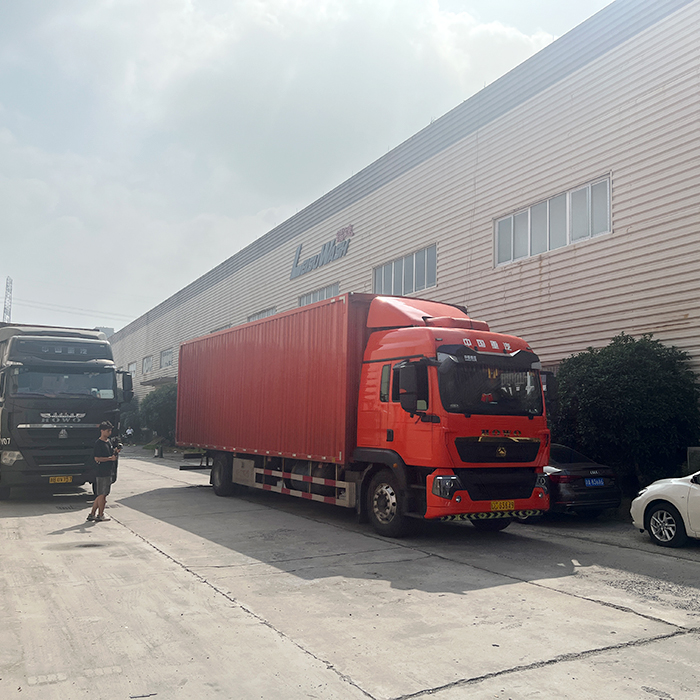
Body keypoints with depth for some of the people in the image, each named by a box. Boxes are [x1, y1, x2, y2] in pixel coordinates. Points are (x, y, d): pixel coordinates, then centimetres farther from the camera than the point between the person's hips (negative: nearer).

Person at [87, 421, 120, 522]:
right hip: (101, 473, -9)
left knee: (100, 495, 12)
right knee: (102, 494, -2)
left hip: (108, 472, 9)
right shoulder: (98, 443, -12)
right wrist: (110, 458, -19)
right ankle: (100, 516, 6)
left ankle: (92, 514, 18)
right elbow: (97, 458, -17)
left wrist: (115, 452, 3)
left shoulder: (109, 442, 14)